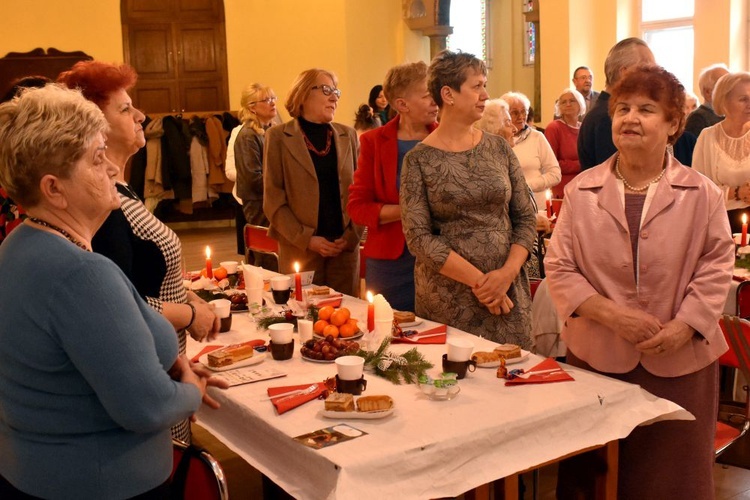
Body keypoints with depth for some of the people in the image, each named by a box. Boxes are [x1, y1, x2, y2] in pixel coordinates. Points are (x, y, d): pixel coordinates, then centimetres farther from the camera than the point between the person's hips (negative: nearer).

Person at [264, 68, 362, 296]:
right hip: (300, 250, -3)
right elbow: (273, 200, -4)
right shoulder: (279, 137, -2)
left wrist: (352, 236, -4)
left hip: (345, 248, 3)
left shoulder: (347, 135, 9)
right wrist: (306, 239, -11)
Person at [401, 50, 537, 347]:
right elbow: (418, 236, -10)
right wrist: (478, 279, -14)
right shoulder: (418, 160, -4)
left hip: (507, 292, 3)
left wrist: (508, 273, -10)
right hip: (447, 299, -3)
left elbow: (526, 218, 6)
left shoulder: (499, 149, 5)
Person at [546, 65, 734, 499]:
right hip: (597, 357, 1)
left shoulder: (702, 194, 0)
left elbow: (716, 267, 0)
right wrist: (613, 314, -13)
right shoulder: (581, 191, 1)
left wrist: (684, 327, -14)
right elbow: (559, 268, -1)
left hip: (679, 361, 0)